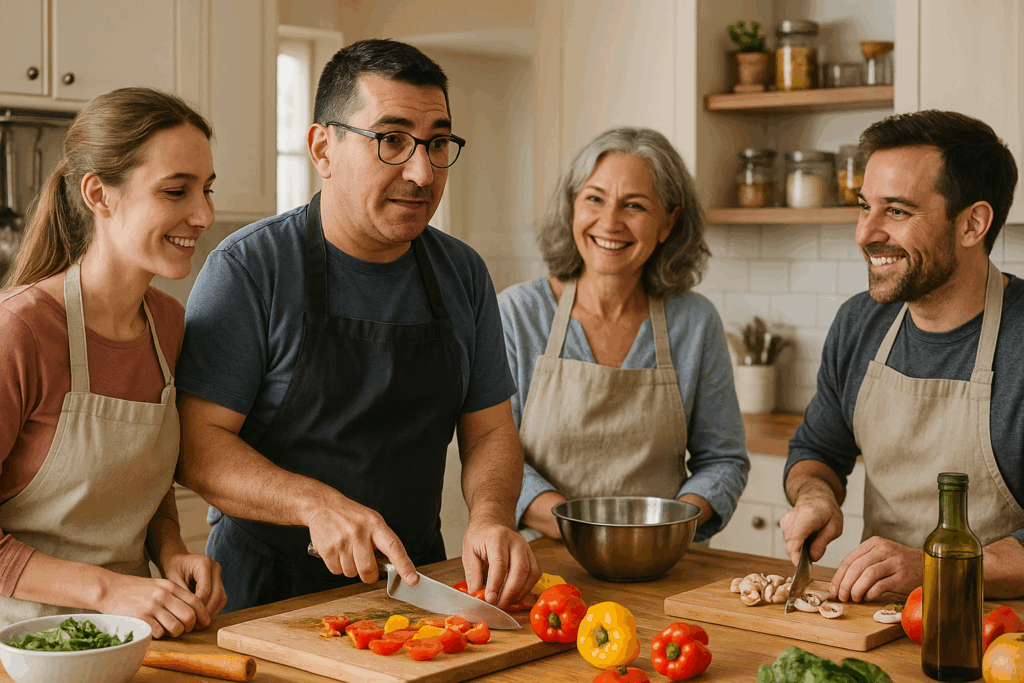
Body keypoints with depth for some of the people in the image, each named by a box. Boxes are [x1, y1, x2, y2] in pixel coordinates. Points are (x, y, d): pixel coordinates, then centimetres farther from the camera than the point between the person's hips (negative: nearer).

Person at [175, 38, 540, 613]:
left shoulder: (464, 275, 5)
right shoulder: (248, 268, -10)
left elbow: (490, 431, 8)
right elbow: (197, 443, -13)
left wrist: (491, 517, -12)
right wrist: (316, 504, -27)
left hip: (414, 581, 4)